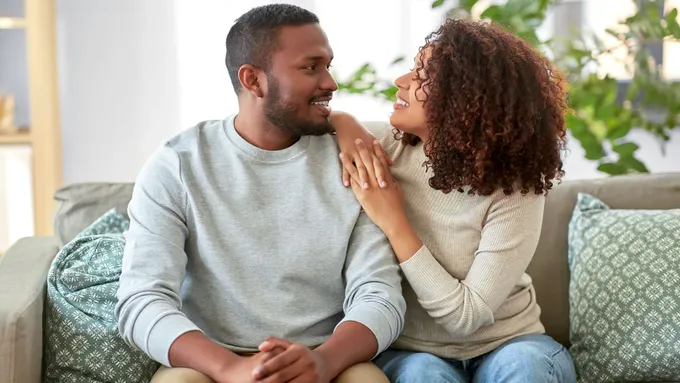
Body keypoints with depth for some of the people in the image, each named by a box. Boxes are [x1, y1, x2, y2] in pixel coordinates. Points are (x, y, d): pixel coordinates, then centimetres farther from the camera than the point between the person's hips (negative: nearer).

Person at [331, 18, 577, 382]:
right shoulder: (389, 147, -7)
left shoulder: (514, 190, -17)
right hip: (409, 350, 1)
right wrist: (347, 126, -14)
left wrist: (392, 221, -22)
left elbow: (465, 316, -20)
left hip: (504, 345, -1)